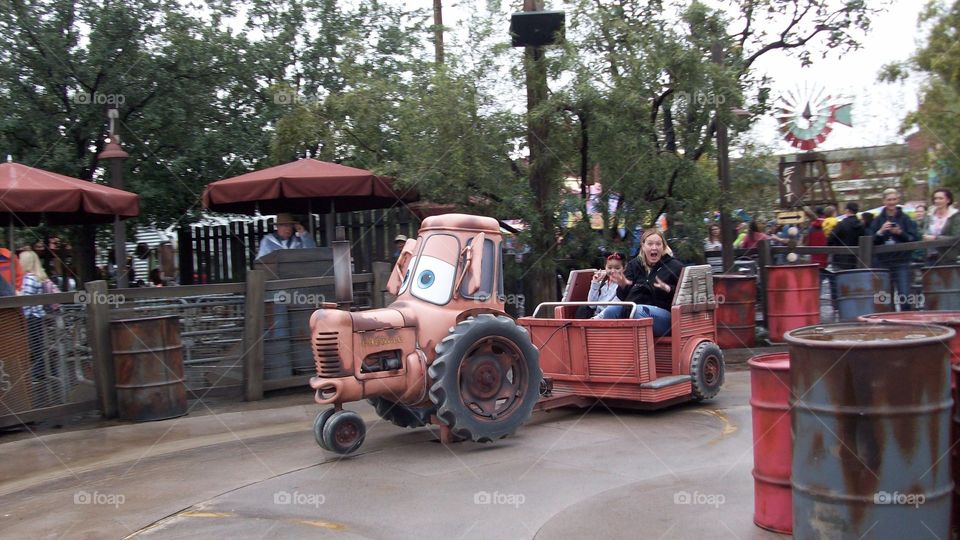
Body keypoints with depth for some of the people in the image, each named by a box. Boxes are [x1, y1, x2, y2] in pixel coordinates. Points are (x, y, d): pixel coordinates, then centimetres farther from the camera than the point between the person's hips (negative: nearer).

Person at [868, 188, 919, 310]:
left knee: (904, 296, -10)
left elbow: (913, 239, -1)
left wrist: (900, 233, -16)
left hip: (901, 263, -2)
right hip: (883, 263, 2)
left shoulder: (905, 219, 4)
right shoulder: (878, 220, 7)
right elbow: (871, 241, 2)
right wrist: (880, 232, -13)